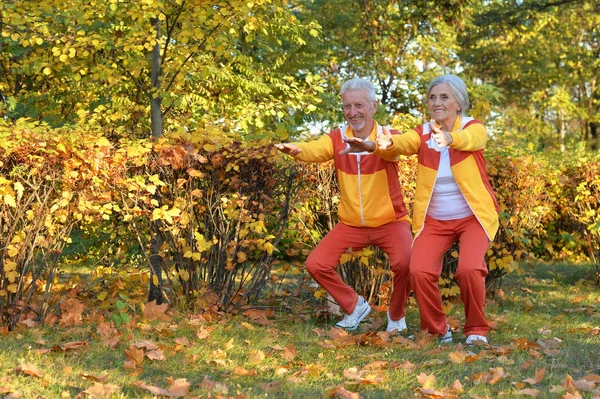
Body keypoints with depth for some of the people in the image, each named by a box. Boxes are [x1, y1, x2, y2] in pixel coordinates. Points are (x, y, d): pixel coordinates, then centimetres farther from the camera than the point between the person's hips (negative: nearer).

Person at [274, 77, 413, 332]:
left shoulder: (388, 135, -11)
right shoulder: (337, 138, -3)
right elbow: (315, 150, -25)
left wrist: (369, 144, -61)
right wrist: (296, 149, -49)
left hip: (390, 222, -3)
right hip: (351, 224, 3)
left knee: (404, 262, -28)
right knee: (316, 264, -9)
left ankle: (396, 315, 2)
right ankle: (354, 306, 17)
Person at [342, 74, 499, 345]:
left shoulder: (474, 128, -6)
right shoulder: (423, 133, 0)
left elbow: (469, 139, -32)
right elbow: (403, 143, -23)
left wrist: (449, 138, -57)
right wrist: (382, 144, -48)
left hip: (472, 218, -2)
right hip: (434, 221, 3)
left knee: (469, 269, -25)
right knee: (419, 271, -18)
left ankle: (477, 329, 1)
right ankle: (436, 329, 7)